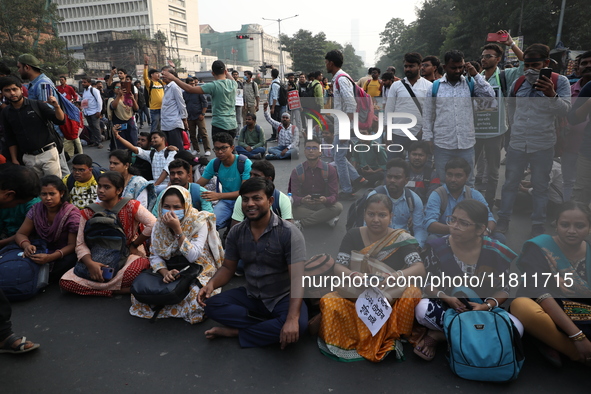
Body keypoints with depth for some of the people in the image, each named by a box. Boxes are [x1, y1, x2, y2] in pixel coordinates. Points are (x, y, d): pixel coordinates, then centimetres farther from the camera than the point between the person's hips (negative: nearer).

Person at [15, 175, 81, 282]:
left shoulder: (72, 213, -13)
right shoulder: (36, 209, 1)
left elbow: (73, 245, -17)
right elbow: (20, 234, 2)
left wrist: (50, 257, -34)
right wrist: (26, 245, -24)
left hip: (63, 254, -3)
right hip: (42, 251, 3)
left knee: (70, 261, -37)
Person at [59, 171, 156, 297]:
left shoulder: (131, 206, -8)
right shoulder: (89, 212, 0)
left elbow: (154, 225, -19)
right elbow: (80, 244, -3)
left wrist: (134, 245, -11)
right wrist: (90, 263, -23)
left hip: (128, 256, -4)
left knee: (136, 269, -41)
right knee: (65, 282, -18)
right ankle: (122, 290, -16)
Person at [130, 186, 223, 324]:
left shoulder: (199, 222, -16)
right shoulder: (159, 225, -2)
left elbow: (192, 257, -24)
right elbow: (155, 256, -1)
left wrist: (177, 230, -29)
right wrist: (165, 273, -22)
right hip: (170, 270, 4)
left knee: (195, 293, -34)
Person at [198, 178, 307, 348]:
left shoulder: (289, 232, -19)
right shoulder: (236, 232, -3)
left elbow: (297, 277, -26)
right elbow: (228, 267, 6)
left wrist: (292, 318, -39)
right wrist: (211, 284, -18)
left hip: (282, 298, -4)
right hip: (251, 296, 4)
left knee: (298, 325, -33)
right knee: (212, 305, -16)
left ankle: (236, 331, -13)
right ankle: (271, 324, -13)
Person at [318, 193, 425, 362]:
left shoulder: (402, 239, -4)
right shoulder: (353, 235, 1)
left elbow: (420, 268, -16)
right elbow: (338, 267, -6)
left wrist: (398, 275, -38)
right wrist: (353, 275, -30)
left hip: (392, 296, -1)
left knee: (412, 294, -32)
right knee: (329, 302, -27)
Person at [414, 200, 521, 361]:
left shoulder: (496, 253, -11)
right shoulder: (437, 247, -12)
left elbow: (504, 289, -4)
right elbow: (427, 284, -7)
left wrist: (487, 306, -24)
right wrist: (445, 298, -27)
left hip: (483, 311, 3)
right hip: (446, 308, -2)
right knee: (422, 309, -33)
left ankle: (438, 336, -18)